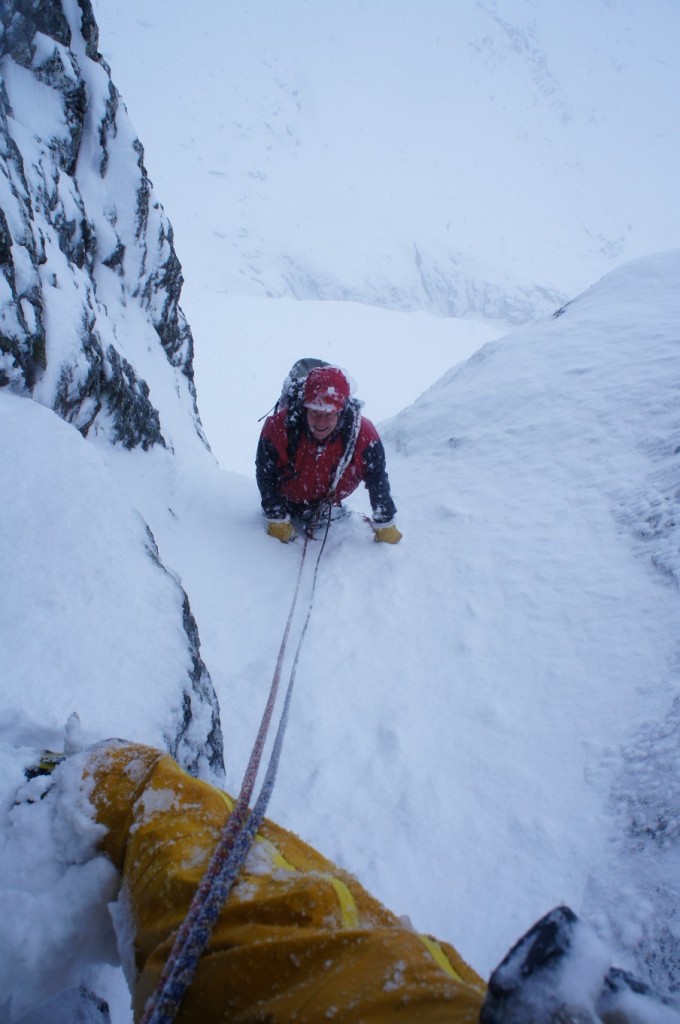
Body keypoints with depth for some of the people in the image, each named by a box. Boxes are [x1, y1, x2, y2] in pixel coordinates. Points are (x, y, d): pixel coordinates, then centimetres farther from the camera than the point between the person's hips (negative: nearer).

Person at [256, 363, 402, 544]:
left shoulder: (362, 434, -36)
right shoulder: (279, 427, -38)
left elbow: (377, 480, -19)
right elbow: (266, 476, -21)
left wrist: (385, 525, -12)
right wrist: (277, 520, -16)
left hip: (329, 501, 1)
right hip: (288, 497, -1)